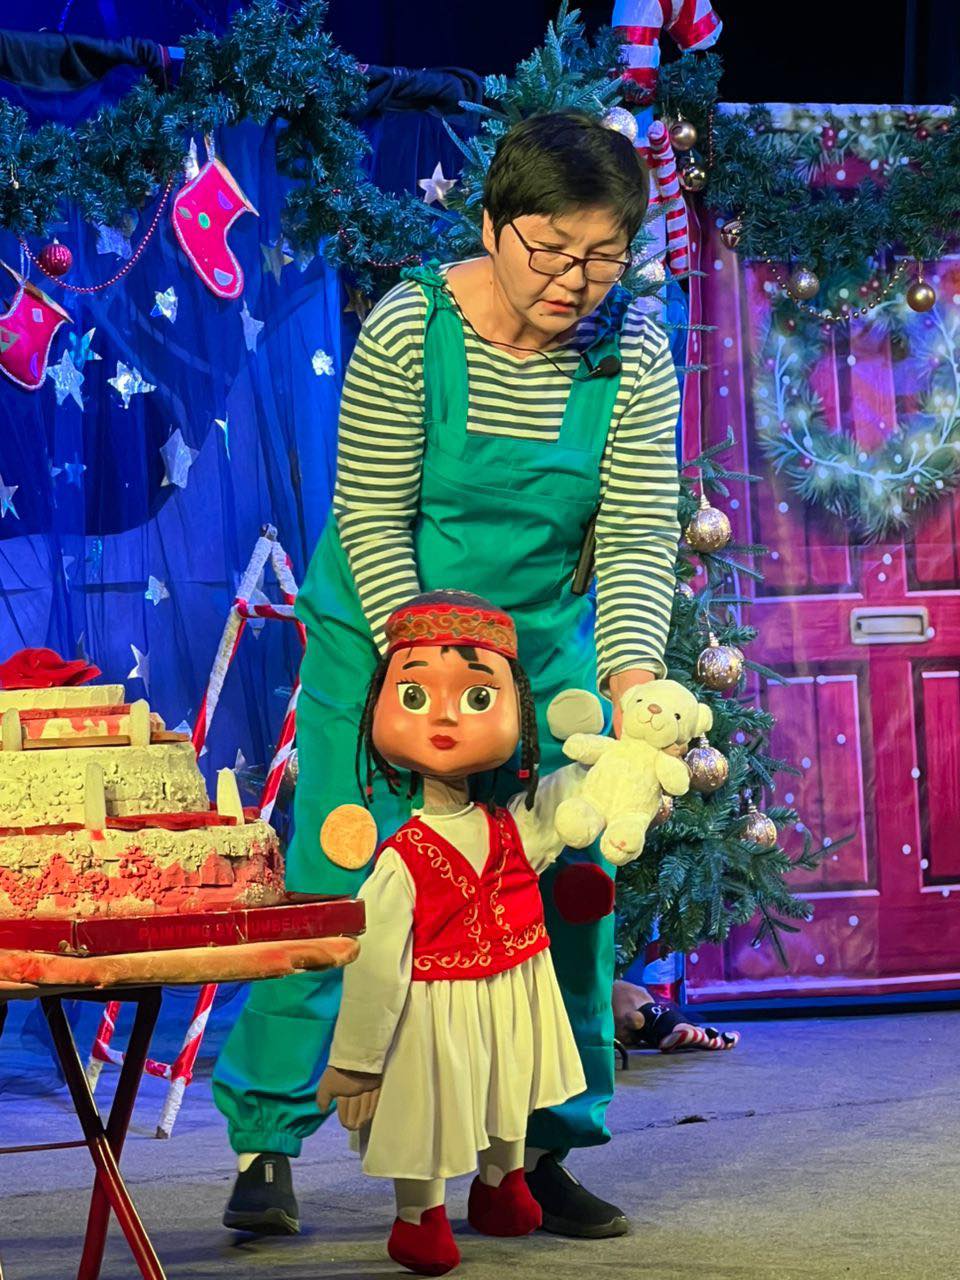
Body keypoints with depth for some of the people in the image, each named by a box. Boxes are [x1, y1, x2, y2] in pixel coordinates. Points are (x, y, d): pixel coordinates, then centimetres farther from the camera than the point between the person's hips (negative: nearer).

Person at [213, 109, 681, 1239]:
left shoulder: (631, 354, -11)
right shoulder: (408, 330, -19)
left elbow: (639, 537, -13)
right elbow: (371, 520, -16)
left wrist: (631, 678, -27)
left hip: (546, 646, 3)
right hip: (383, 635, -3)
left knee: (567, 884, 0)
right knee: (332, 887, -6)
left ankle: (540, 1148, 14)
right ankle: (266, 1137, 8)